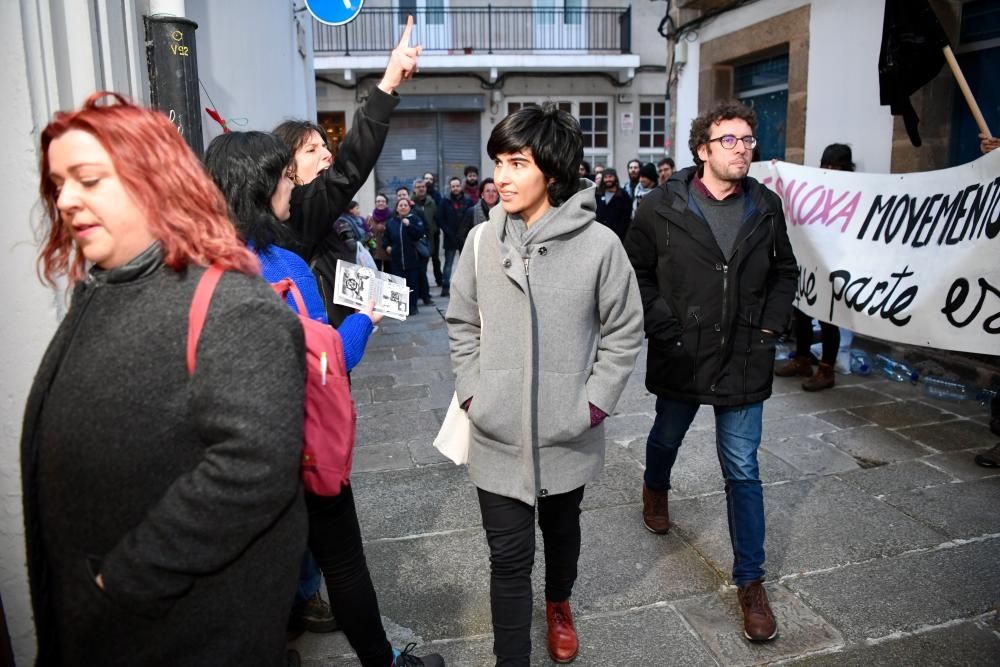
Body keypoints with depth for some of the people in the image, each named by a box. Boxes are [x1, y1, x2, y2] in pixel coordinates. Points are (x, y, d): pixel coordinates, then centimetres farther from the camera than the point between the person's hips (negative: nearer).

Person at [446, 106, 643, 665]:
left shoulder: (599, 244, -12)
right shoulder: (482, 240, -4)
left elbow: (624, 332, -4)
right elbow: (463, 326, 6)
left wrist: (595, 403, -8)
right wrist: (471, 393, -1)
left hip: (569, 434, 0)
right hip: (498, 435, 0)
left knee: (562, 529, 25)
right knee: (510, 557, 6)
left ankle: (559, 604, 55)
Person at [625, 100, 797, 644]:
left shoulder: (766, 206, 1)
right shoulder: (663, 206, -8)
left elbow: (784, 271, 14)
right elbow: (635, 270, -2)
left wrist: (771, 325, 2)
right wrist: (662, 325, -9)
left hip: (744, 361, 1)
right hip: (680, 355, -1)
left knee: (743, 471, 4)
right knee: (667, 438, 23)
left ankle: (750, 582, 17)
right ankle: (655, 490, 59)